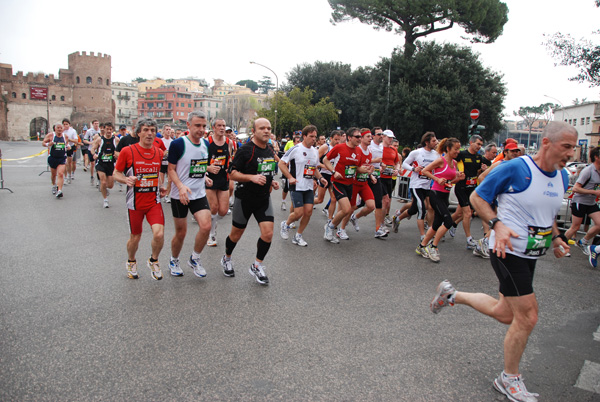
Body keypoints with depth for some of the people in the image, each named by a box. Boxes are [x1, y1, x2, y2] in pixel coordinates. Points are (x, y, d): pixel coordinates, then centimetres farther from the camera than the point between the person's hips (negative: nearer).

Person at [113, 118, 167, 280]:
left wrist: (162, 188, 5)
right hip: (135, 203, -2)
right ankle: (131, 262, 42)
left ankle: (153, 261, 15)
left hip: (154, 201, 2)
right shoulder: (127, 151, -7)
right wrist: (126, 179, -21)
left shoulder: (159, 153, 4)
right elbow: (116, 173, 0)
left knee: (159, 234, -15)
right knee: (135, 237, 11)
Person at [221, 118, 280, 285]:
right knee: (236, 234, 9)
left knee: (268, 233, -7)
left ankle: (257, 266, 14)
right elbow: (233, 173, -15)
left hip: (264, 199, 5)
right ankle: (227, 259, 38)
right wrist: (252, 177, -28)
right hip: (244, 199, -5)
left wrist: (271, 182, 6)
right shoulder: (245, 150, -14)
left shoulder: (270, 151, 8)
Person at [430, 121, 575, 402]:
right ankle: (509, 379, 16)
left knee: (506, 314, 15)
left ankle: (452, 295, 36)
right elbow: (477, 197, -10)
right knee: (527, 316, -6)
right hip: (508, 251, -8)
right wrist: (497, 224, -24)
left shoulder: (562, 177, 7)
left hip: (530, 255, 8)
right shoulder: (515, 168, -17)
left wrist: (555, 237, 6)